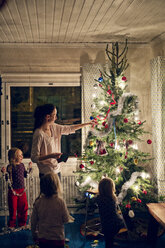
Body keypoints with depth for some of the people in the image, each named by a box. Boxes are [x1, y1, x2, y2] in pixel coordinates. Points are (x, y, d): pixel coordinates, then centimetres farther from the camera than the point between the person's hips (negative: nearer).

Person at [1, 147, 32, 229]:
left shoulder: (22, 165, 6)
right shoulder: (10, 166, -13)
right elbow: (8, 179, -14)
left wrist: (29, 168, 13)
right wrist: (5, 172, -31)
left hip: (22, 190, 6)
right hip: (13, 190, -6)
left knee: (24, 207, 11)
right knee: (13, 208, 2)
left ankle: (22, 223, 25)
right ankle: (11, 224, 16)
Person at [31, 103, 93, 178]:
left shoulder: (54, 127, 4)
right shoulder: (39, 134, -19)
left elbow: (69, 128, 18)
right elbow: (34, 158, -18)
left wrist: (88, 124, 23)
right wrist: (51, 156, -27)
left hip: (57, 171, 8)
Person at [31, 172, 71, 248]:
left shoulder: (38, 202, -8)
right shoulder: (60, 202, -17)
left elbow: (33, 222, 1)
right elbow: (66, 219, -8)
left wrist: (34, 236, 15)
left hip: (42, 239, 3)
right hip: (57, 239, -3)